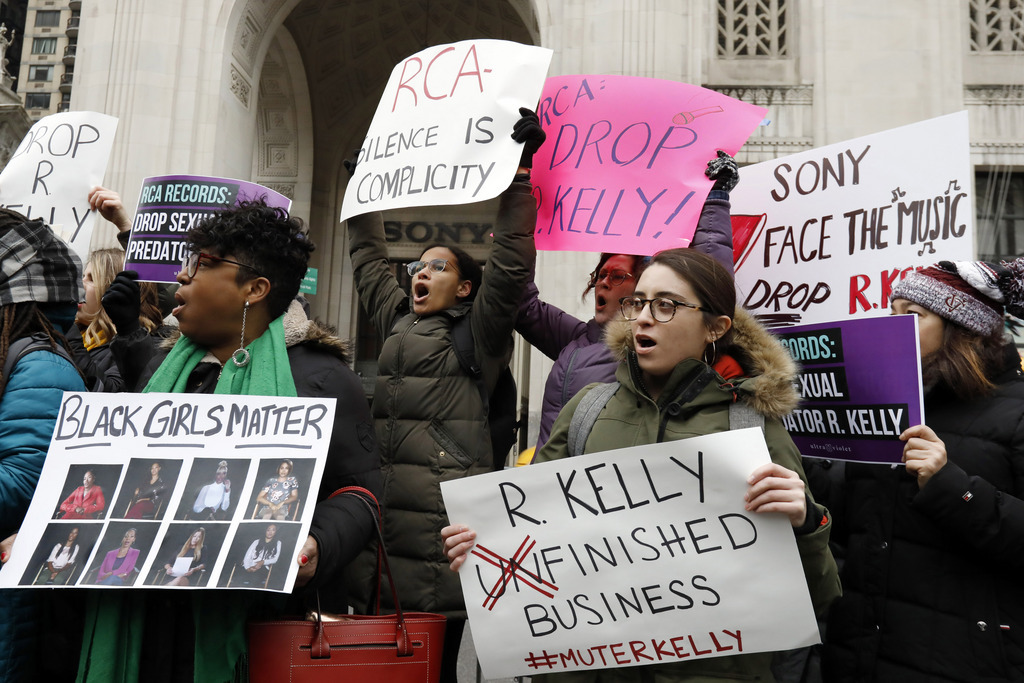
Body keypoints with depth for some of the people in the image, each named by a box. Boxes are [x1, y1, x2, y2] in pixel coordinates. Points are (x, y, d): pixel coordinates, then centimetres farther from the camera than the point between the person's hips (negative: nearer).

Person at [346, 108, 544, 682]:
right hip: (382, 538, 6)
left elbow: (510, 265, -9)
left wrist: (518, 171, -9)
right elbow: (370, 262, 28)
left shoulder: (479, 334, 2)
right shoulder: (397, 322, 18)